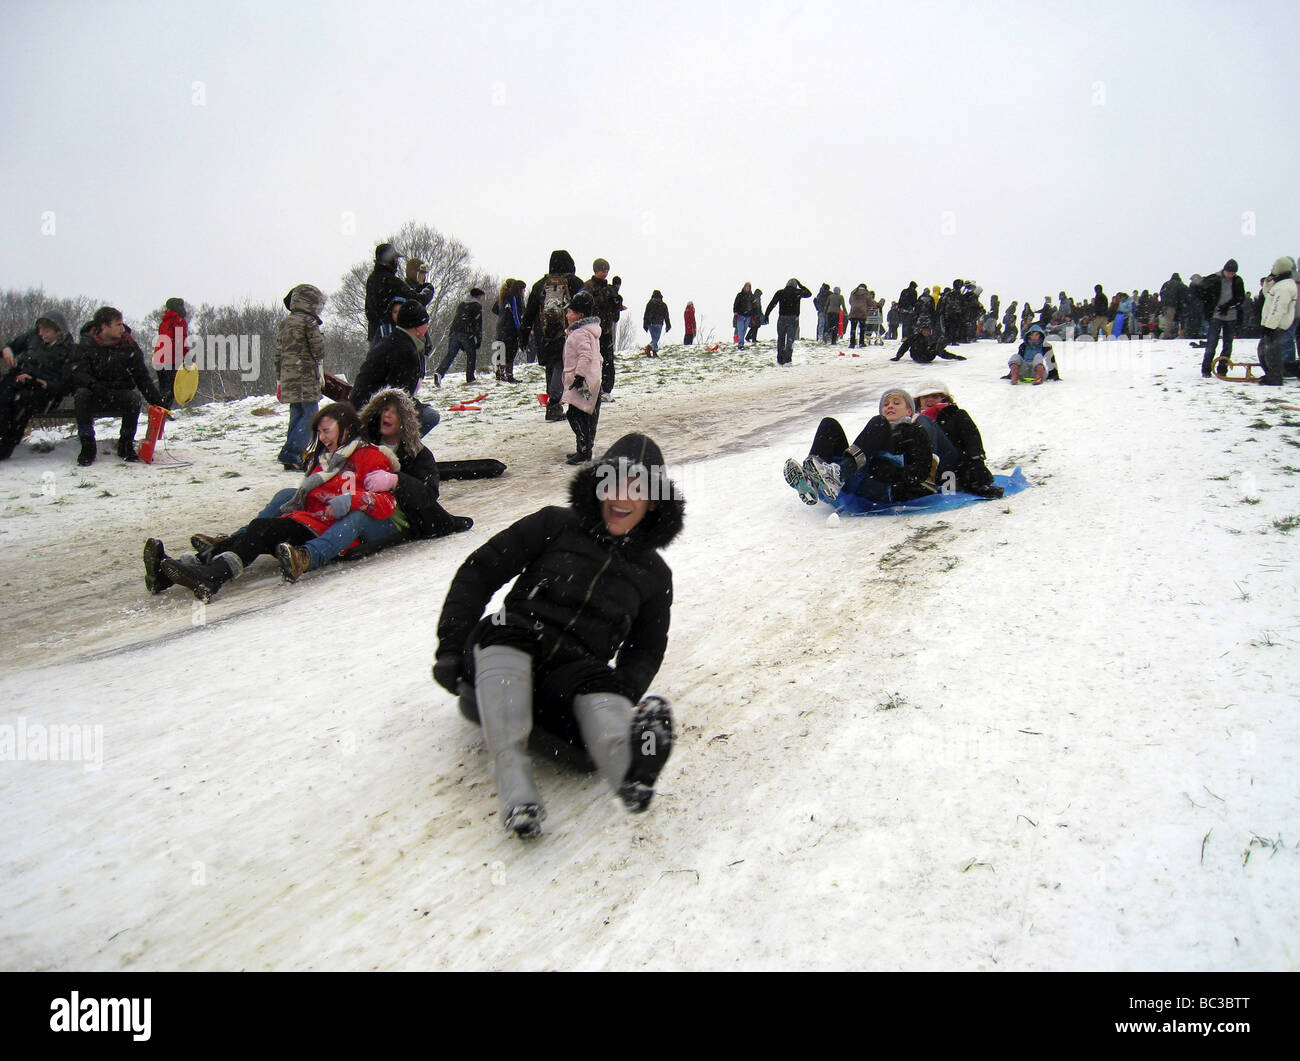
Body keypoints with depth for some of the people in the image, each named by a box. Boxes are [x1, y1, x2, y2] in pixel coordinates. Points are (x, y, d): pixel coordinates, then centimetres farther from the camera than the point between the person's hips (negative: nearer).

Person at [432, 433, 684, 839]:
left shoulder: (654, 573, 20)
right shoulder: (556, 525, 13)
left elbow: (645, 650, 22)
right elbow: (480, 571, 9)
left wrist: (625, 690, -2)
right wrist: (452, 644, -3)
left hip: (574, 671, 1)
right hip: (502, 658, 0)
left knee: (600, 688, -34)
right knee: (505, 627, -35)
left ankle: (630, 761, -70)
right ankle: (514, 785, -50)